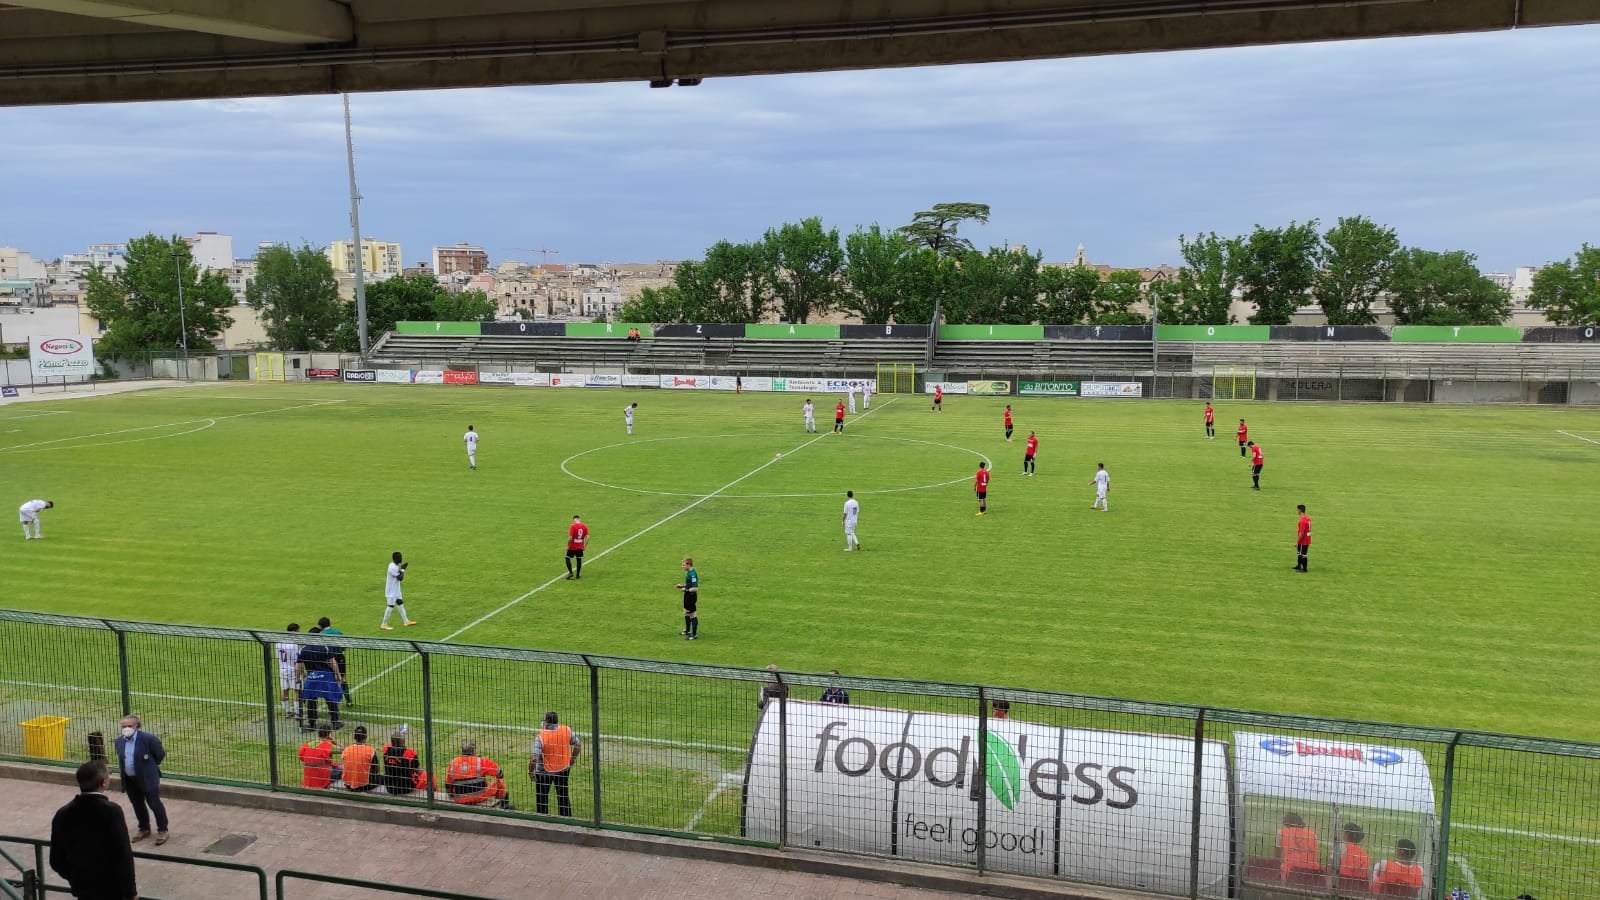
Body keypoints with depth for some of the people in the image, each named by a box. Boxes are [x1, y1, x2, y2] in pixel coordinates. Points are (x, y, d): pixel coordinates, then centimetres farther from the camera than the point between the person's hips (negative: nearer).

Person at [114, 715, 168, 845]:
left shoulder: (148, 738, -18)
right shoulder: (119, 740, 1)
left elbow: (160, 754, -6)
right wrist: (125, 769, 15)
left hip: (147, 778, -6)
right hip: (129, 780, 6)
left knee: (154, 804, 2)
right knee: (138, 805, 17)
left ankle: (162, 830, 14)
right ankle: (144, 829, 33)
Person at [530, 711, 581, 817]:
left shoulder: (541, 737, -25)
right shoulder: (567, 730, -14)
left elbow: (534, 758, -29)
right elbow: (578, 746, -4)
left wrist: (530, 771, -12)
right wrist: (572, 760, 12)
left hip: (545, 772, -4)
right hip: (564, 769, 4)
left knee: (542, 797, 16)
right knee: (563, 795, 22)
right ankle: (566, 817, 31)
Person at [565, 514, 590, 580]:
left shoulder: (572, 526, -14)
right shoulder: (584, 526, 0)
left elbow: (570, 538, -19)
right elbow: (587, 537, -3)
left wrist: (567, 545, -7)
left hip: (572, 547, -4)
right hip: (580, 547, 4)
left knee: (568, 558, 9)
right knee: (579, 560, 11)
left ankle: (571, 573, -1)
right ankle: (578, 574, 16)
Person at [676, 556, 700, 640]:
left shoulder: (692, 574, -25)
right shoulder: (689, 572, 5)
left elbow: (695, 588, -27)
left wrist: (686, 590, -21)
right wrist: (683, 585, 8)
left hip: (691, 596, -11)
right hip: (687, 595, 11)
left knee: (693, 615, -1)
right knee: (686, 613, 23)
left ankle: (694, 634, 9)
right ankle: (687, 631, 39)